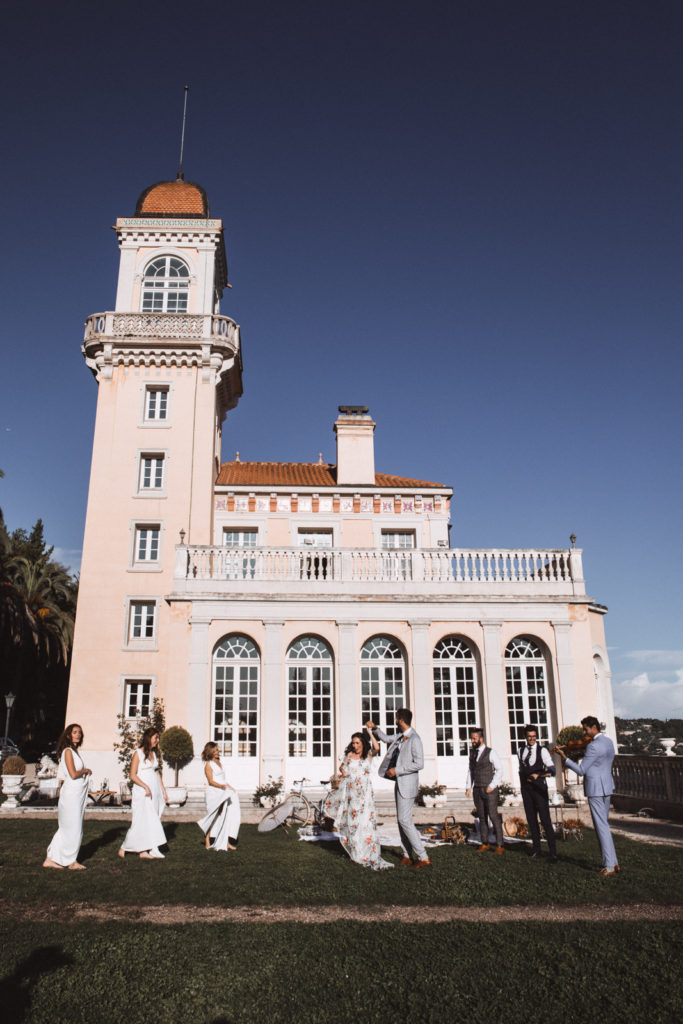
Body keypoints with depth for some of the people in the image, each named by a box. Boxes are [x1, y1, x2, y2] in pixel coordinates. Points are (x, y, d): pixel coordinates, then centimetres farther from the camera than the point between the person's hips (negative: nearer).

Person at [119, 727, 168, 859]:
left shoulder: (154, 754, 12)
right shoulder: (138, 754, -7)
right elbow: (133, 775, -11)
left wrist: (163, 792, 13)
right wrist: (146, 786, -20)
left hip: (155, 792, 7)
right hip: (142, 792, -7)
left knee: (152, 820, 5)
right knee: (141, 820, -4)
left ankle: (144, 851, 10)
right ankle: (124, 847, 13)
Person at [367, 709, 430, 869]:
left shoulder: (414, 739, -18)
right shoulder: (400, 736, 10)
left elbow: (419, 764, -22)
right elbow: (386, 739, 29)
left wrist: (397, 770, -19)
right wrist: (375, 728, 15)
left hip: (407, 784, -9)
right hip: (399, 783, 9)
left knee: (405, 820, -11)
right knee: (402, 820, 12)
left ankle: (423, 858, -7)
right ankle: (407, 856, 19)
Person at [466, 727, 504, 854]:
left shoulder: (490, 753, -6)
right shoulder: (472, 752, 9)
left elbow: (499, 770, -5)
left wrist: (492, 786, -11)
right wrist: (469, 787, 8)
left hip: (489, 790, -5)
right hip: (477, 790, 5)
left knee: (493, 816, -6)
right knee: (481, 817, 8)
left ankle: (500, 845, 1)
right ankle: (485, 844, 16)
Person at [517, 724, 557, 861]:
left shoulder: (542, 751, -3)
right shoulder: (520, 751, 11)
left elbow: (551, 769, -12)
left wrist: (538, 775, -26)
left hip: (539, 787, -5)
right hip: (526, 788, 5)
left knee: (545, 819, -8)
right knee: (531, 819, 9)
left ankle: (553, 851, -4)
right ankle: (536, 848, 18)